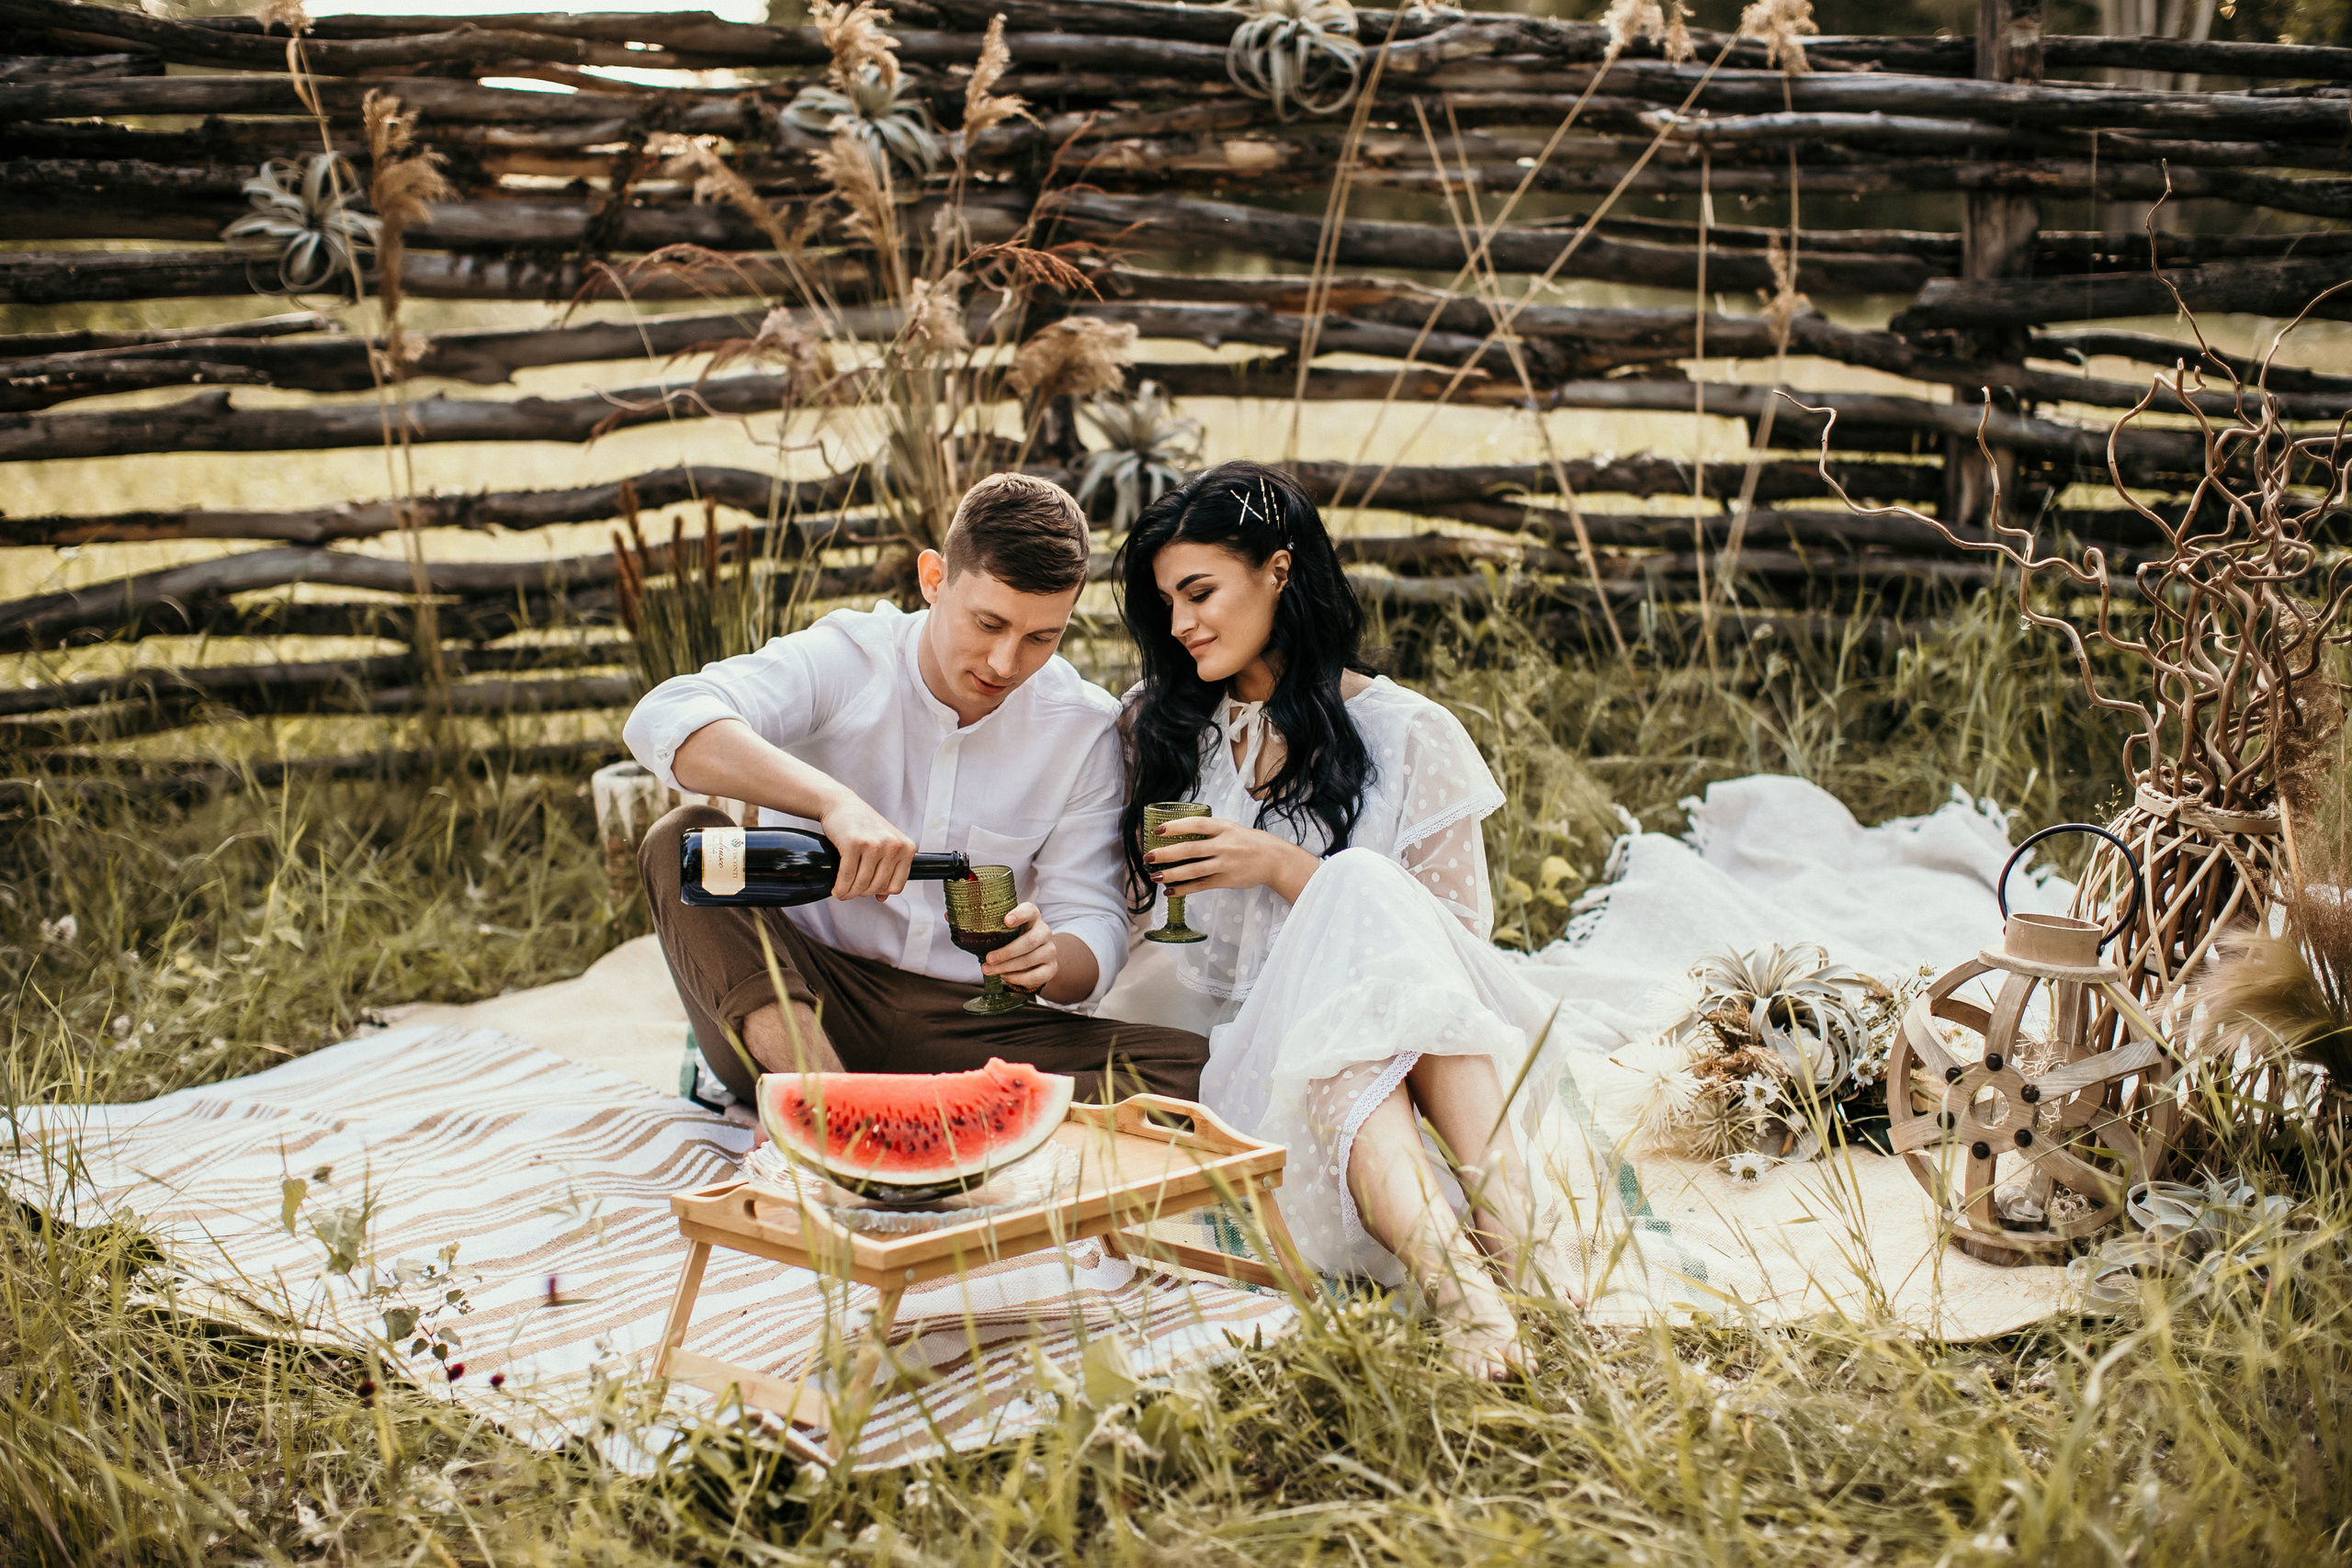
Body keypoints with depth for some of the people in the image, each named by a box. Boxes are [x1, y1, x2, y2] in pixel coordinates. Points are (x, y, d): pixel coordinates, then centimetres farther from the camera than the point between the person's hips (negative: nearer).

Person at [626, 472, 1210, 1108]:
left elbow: (1094, 930, 1)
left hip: (961, 1029, 2)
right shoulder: (844, 660, -6)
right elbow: (664, 720, -24)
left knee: (1191, 1067, -24)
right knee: (684, 839, -26)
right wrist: (834, 799, -39)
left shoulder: (1086, 731, 1)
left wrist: (1052, 959, -25)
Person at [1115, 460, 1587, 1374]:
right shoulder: (1157, 728, 16)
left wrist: (1284, 867, -11)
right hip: (1231, 1051, 1)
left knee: (1365, 894, -34)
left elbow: (1458, 936, -2)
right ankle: (1451, 1280, -61)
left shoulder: (1408, 738, 5)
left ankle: (1503, 1222, -51)